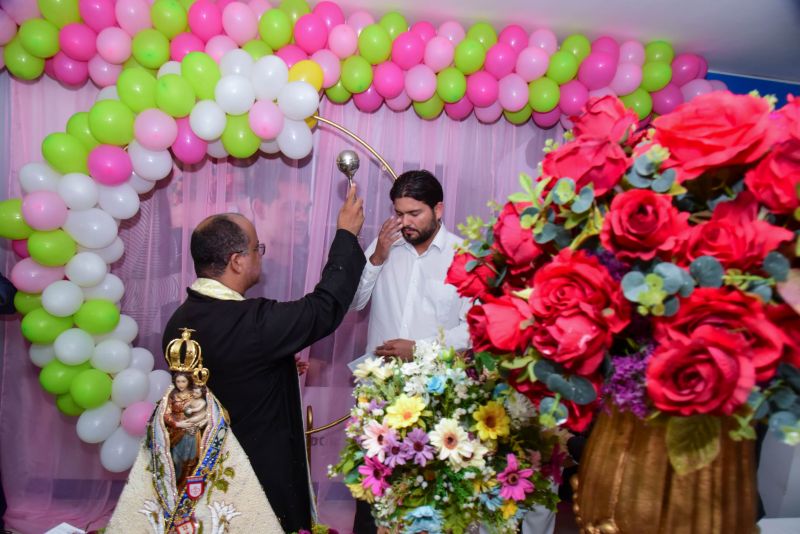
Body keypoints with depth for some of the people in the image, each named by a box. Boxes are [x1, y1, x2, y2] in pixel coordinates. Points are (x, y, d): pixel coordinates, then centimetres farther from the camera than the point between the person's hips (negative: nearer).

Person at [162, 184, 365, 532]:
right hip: (263, 471, -8)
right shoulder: (254, 322, -30)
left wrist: (280, 365, 10)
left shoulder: (180, 321, -5)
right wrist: (346, 234, -8)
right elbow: (326, 306, -18)